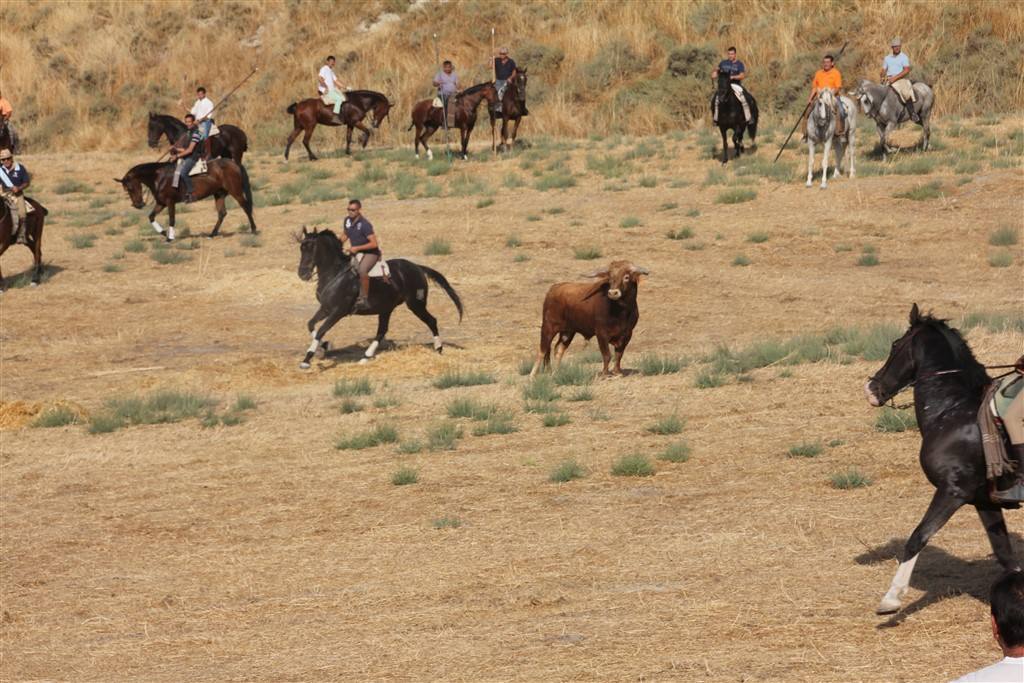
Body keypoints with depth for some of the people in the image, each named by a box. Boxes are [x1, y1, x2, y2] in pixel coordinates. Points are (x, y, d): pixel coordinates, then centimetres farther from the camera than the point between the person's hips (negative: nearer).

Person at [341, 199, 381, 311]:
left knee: (362, 269, -36)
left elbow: (374, 243, -23)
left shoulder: (364, 225, -22)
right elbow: (346, 236, 20)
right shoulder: (347, 220, 1)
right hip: (355, 252, 9)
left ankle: (364, 299, -33)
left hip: (370, 253, -9)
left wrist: (356, 248, -25)